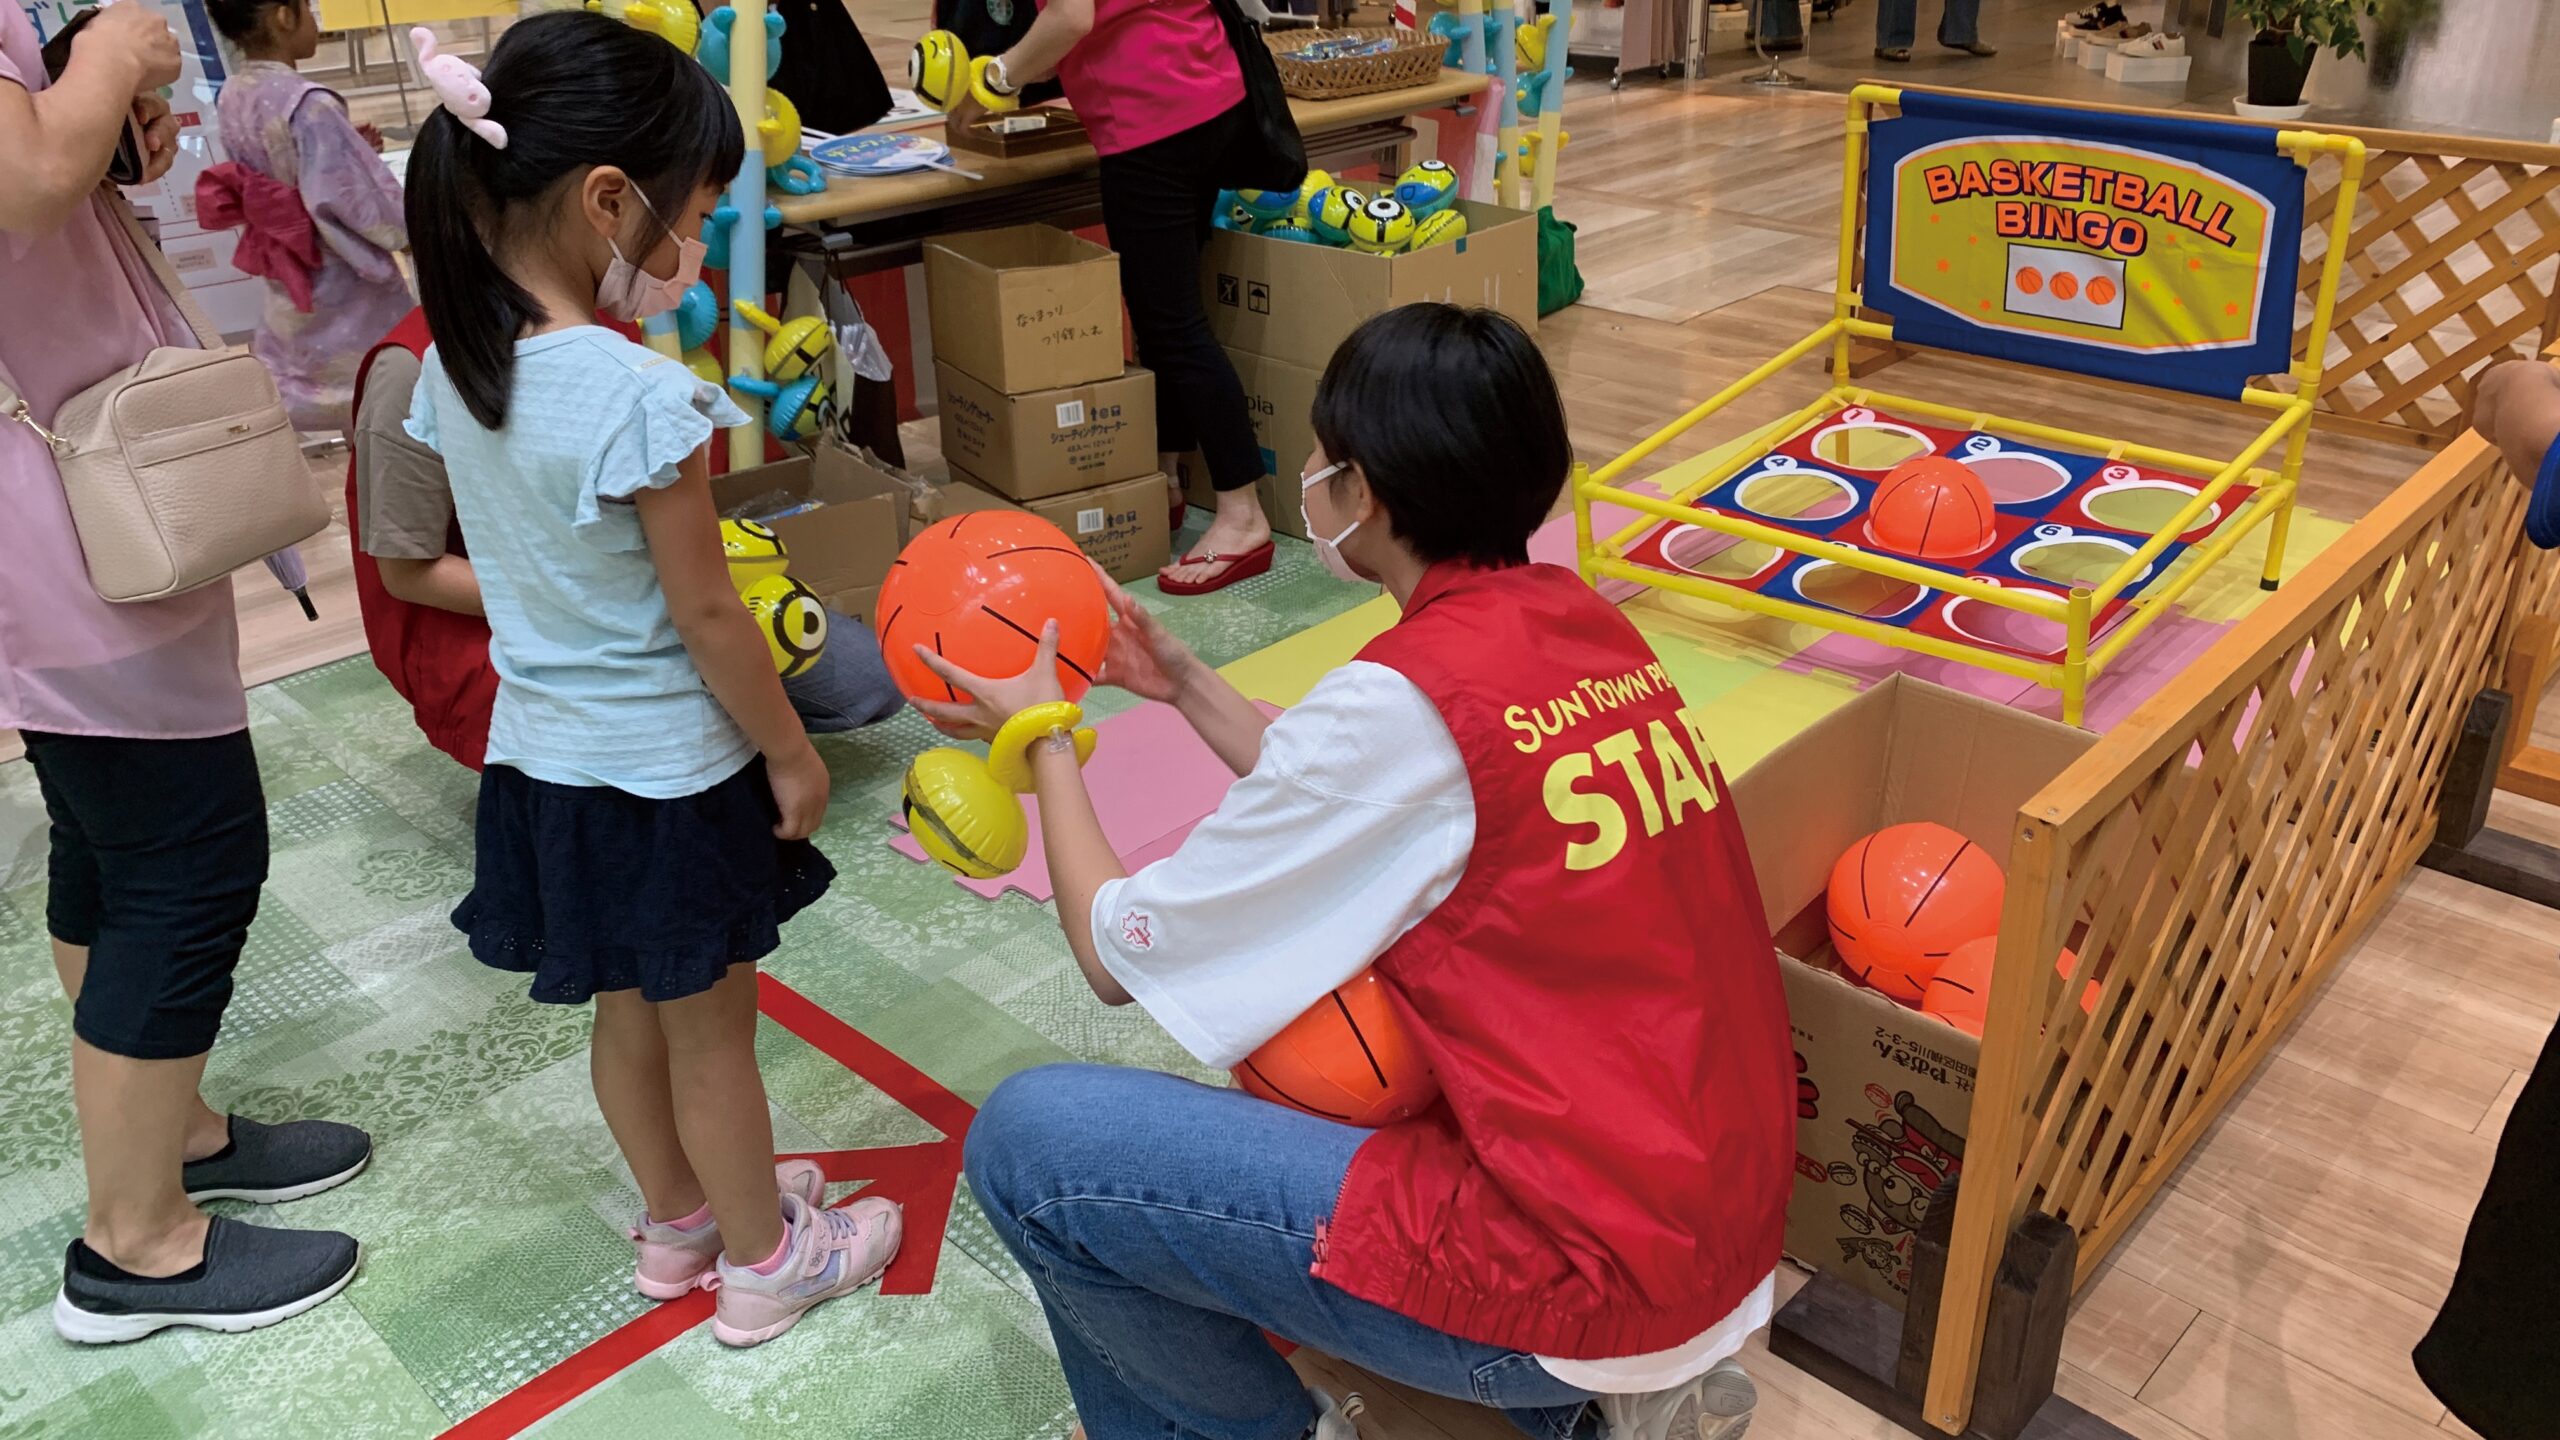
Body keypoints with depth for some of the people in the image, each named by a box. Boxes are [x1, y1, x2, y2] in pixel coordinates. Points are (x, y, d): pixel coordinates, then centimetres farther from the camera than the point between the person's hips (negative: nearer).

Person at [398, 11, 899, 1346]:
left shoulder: (453, 361, -4)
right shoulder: (637, 396, -27)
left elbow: (510, 558, 7)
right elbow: (706, 615, -20)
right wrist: (792, 754, -9)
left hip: (543, 752, 7)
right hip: (667, 774, -7)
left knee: (629, 1018, 23)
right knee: (710, 1035, 12)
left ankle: (680, 1221, 44)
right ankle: (766, 1263, 32)